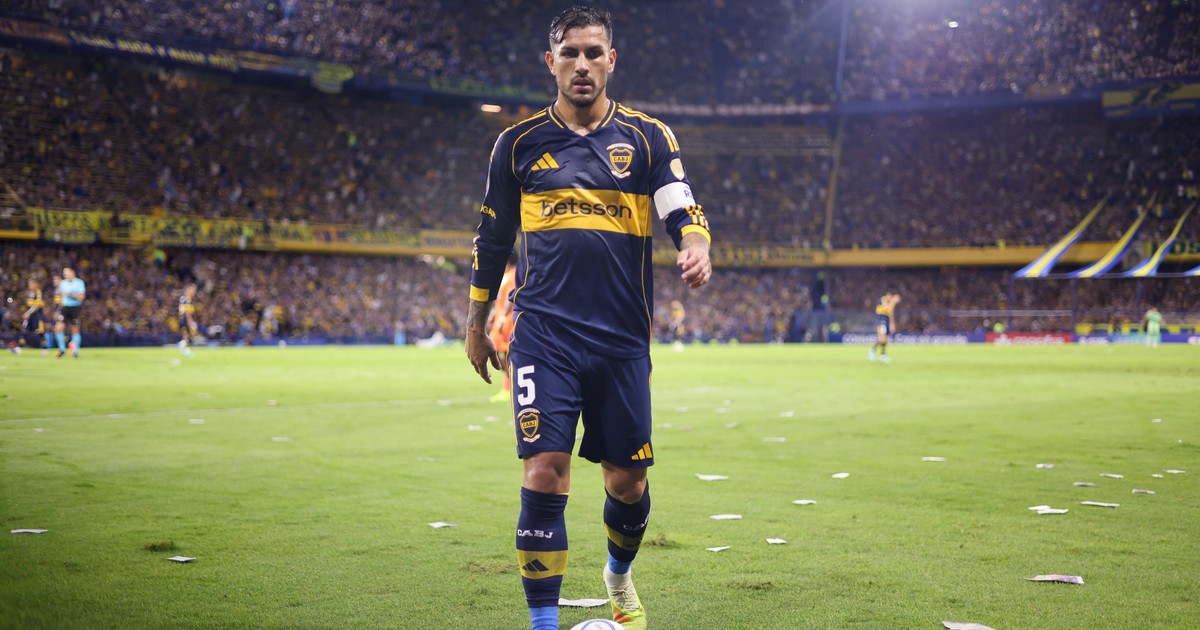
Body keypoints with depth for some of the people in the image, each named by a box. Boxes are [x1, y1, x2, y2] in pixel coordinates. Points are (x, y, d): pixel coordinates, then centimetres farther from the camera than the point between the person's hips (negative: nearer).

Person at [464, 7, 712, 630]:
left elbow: (682, 209, -4)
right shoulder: (519, 142, 7)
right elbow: (491, 237, 15)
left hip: (623, 338, 1)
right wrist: (476, 325, 18)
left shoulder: (648, 137, 6)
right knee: (545, 474, -11)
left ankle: (619, 574, 39)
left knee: (627, 480, 7)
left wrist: (695, 246, -27)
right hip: (544, 335, -1)